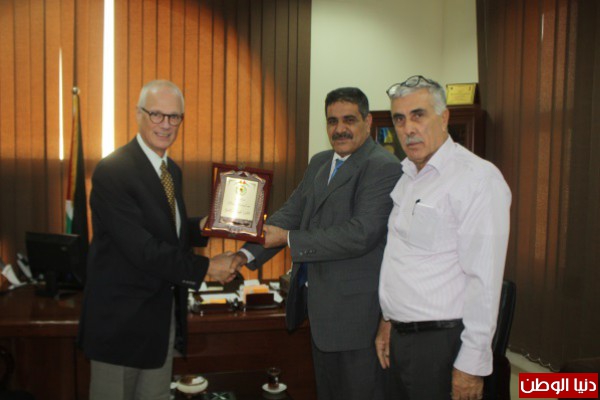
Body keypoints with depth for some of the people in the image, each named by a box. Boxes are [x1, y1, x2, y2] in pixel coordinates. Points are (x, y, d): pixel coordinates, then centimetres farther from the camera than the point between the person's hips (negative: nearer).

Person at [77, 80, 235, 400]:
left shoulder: (171, 169, 8)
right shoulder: (112, 172, -20)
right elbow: (142, 249, -25)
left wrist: (202, 227, -4)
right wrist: (205, 268, -20)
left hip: (164, 315, 8)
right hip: (122, 317, -8)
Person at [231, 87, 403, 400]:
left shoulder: (383, 167, -16)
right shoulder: (319, 163, 11)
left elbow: (360, 234, -25)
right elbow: (290, 212, 7)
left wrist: (289, 239, -20)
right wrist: (246, 254, -6)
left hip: (356, 311, -8)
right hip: (320, 304, 8)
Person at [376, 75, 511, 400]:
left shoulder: (478, 178, -15)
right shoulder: (406, 176, 10)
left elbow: (484, 280, -18)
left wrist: (472, 366, -18)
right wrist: (388, 319, 15)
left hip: (441, 342, -7)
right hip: (398, 337, 7)